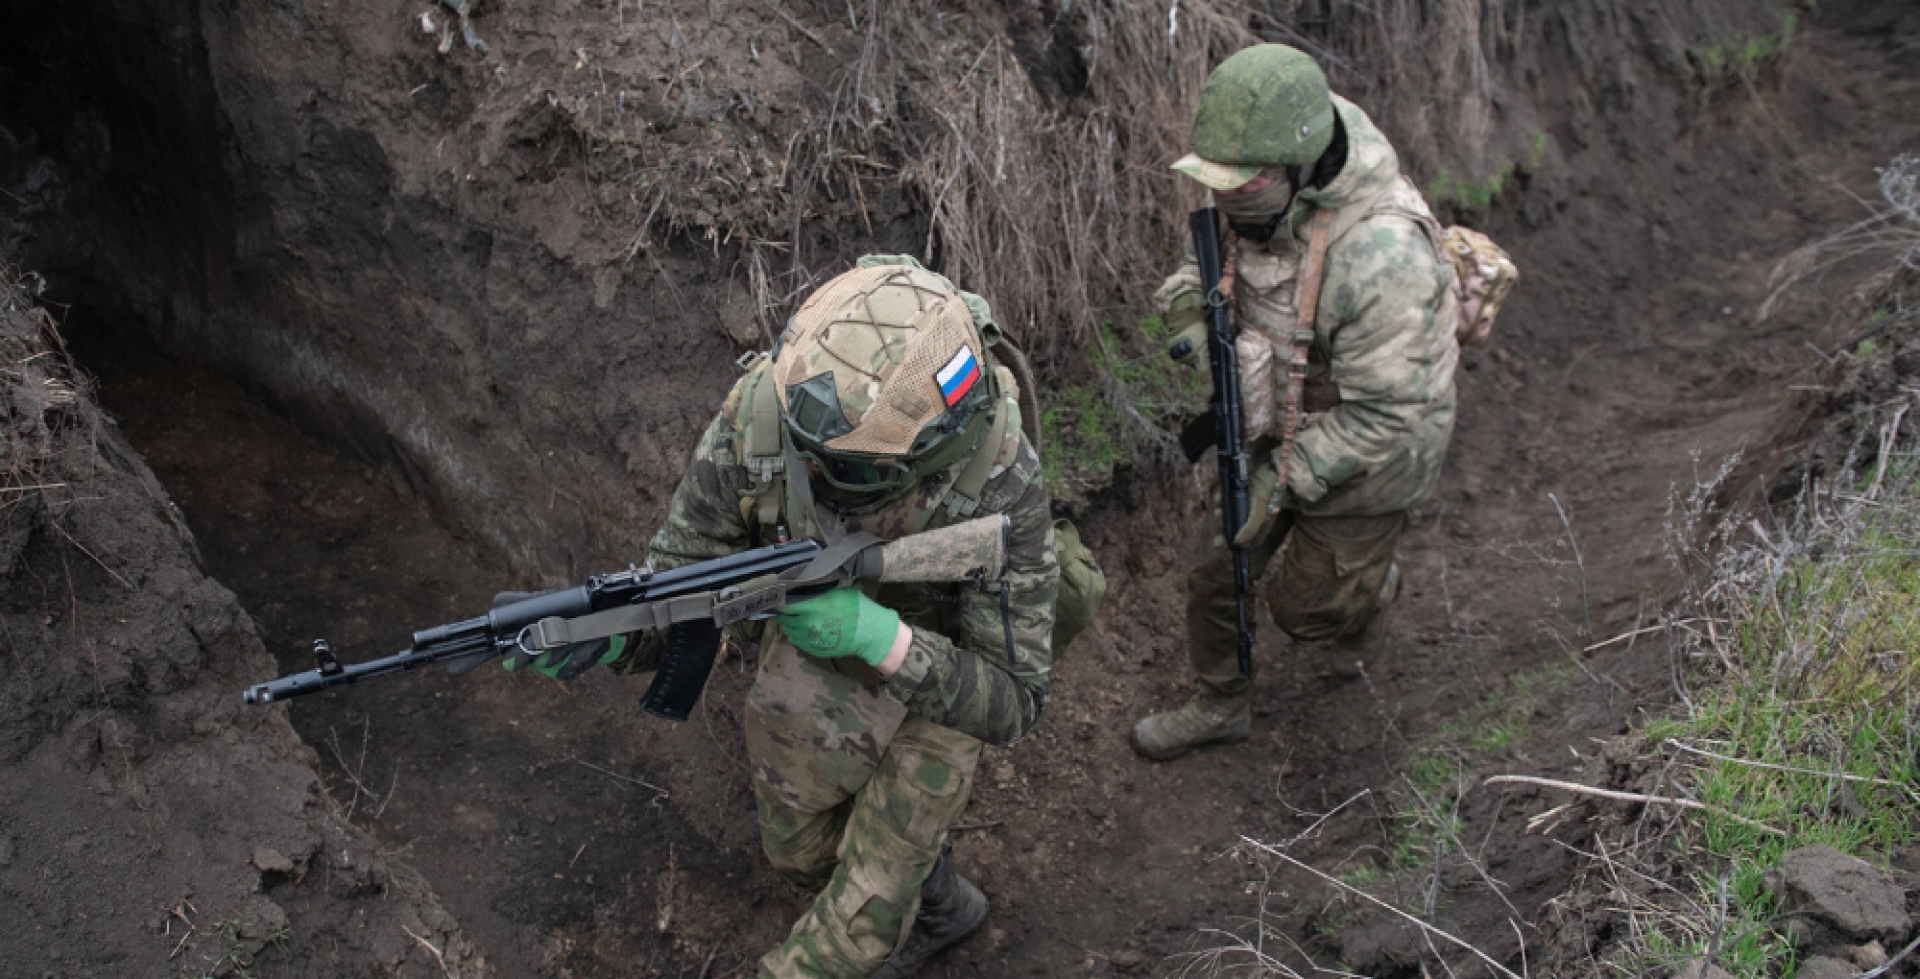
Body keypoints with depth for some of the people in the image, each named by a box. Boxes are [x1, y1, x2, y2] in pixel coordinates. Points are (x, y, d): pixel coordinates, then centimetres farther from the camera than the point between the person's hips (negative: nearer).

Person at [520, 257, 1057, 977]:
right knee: (803, 853, 24)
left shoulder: (999, 480, -38)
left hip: (940, 673, -3)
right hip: (809, 646, 4)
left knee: (860, 917, 0)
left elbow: (1012, 702, -31)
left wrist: (880, 636, -48)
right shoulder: (756, 416, -32)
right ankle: (938, 909, 54)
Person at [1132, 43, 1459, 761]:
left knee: (1307, 604, 15)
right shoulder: (1274, 184, -16)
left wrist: (1285, 479, -26)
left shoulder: (1380, 256, -39)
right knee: (1219, 565, 16)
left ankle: (1370, 603, 52)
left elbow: (1384, 412, -31)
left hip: (1367, 454, -7)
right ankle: (1219, 705, 41)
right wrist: (1195, 309, -11)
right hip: (1283, 422, 7)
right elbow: (1213, 242, 8)